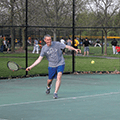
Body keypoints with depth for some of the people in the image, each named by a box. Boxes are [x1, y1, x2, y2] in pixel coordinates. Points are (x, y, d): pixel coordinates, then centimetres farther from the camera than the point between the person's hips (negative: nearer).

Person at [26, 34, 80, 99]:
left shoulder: (57, 44, -11)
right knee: (50, 80, 12)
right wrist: (31, 67, -16)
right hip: (52, 66, 2)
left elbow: (67, 46, -11)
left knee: (59, 77, -22)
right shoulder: (44, 48, -7)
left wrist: (74, 49, -28)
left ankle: (55, 93, -19)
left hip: (60, 64, -2)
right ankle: (48, 87, 48)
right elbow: (39, 59, -8)